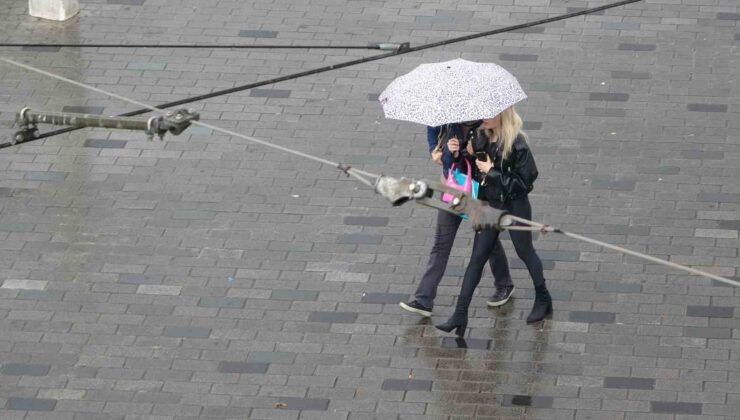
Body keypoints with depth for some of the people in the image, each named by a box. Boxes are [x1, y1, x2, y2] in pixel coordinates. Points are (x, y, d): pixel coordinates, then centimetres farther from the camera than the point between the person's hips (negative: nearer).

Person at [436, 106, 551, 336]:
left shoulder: (516, 144, -23)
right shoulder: (483, 137, -3)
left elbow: (524, 182, -22)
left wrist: (492, 172, -24)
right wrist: (460, 154, -13)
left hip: (515, 207, -6)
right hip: (490, 205, 6)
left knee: (524, 251, 14)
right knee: (477, 257, 4)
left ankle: (543, 300, 38)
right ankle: (460, 315, 4)